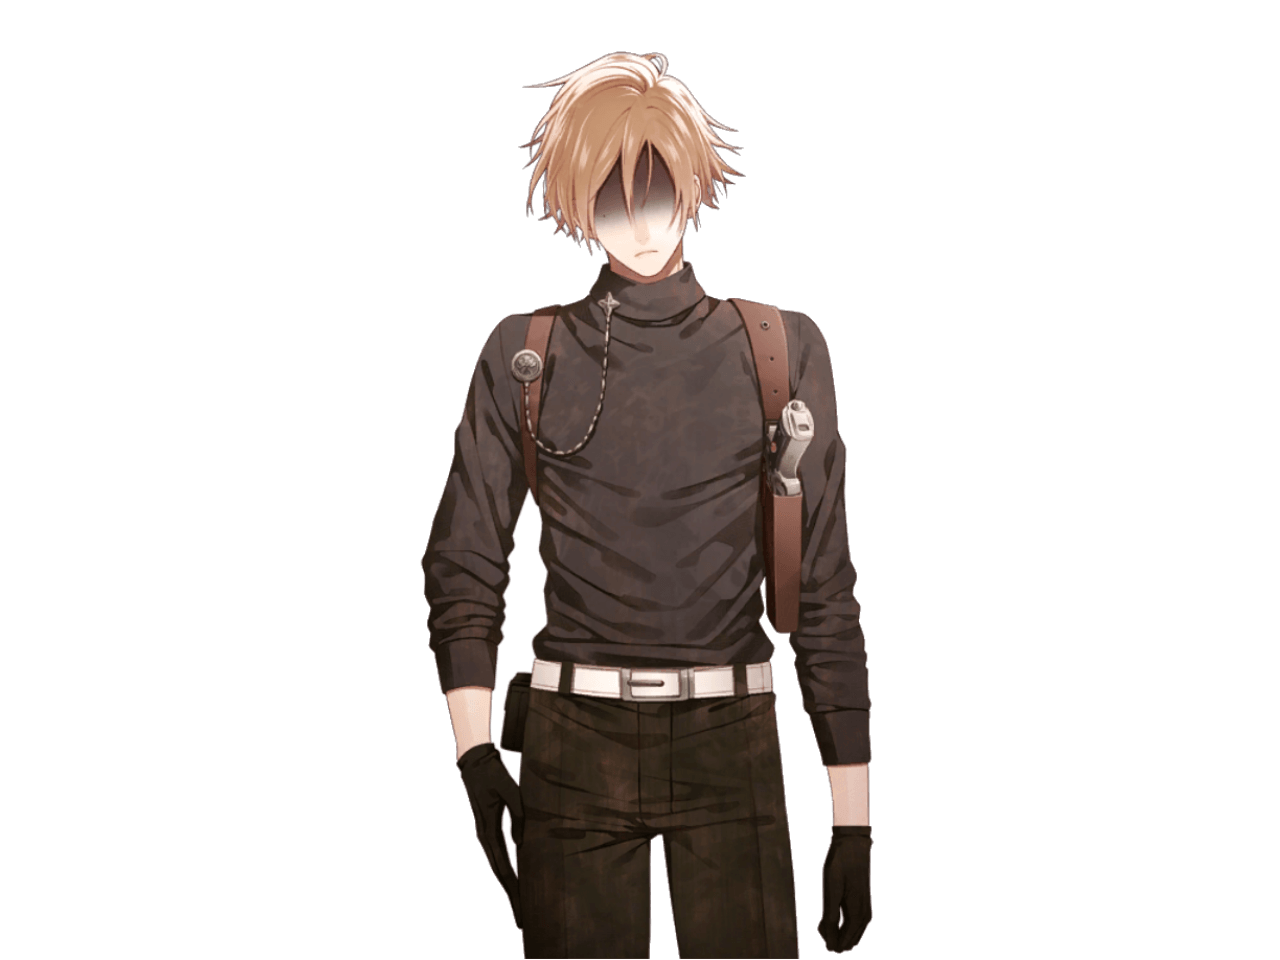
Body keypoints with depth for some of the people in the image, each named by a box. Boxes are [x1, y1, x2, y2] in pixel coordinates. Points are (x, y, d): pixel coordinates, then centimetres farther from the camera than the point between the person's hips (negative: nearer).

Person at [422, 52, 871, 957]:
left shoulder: (782, 347, 4)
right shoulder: (524, 355, 5)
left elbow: (824, 584, 3)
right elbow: (465, 565, 5)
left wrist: (854, 813, 0)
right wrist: (474, 748, -11)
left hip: (732, 743, 0)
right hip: (575, 744, 0)